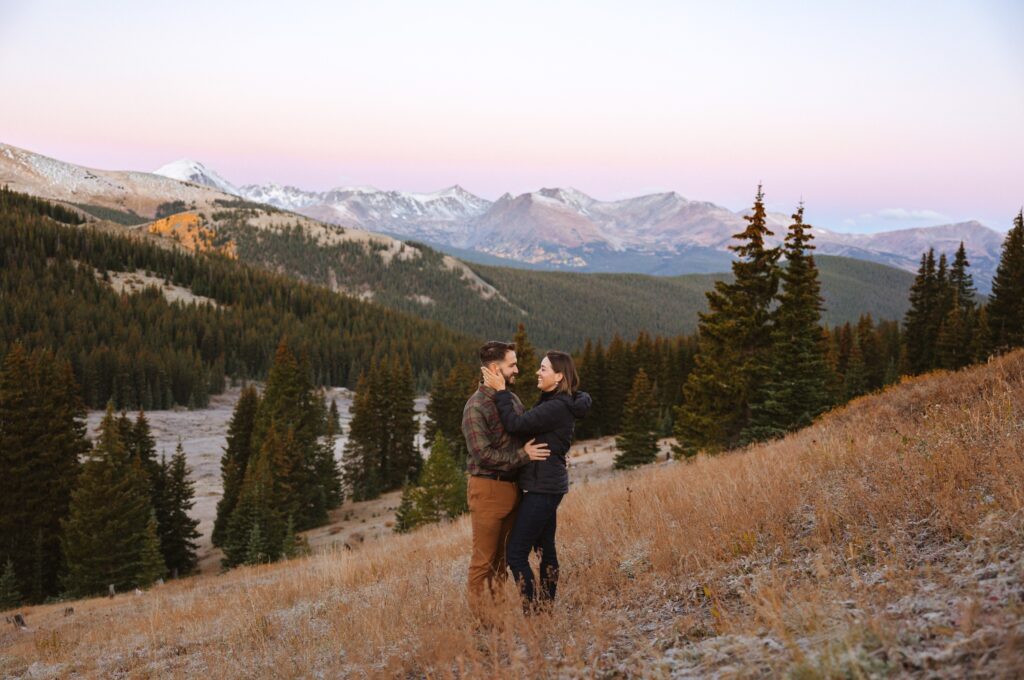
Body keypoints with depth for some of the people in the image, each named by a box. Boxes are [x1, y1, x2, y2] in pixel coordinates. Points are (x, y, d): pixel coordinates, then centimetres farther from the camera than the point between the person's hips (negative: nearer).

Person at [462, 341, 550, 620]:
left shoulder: (512, 400, 10)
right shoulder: (476, 407, -14)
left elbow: (527, 435, 22)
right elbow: (483, 453, -20)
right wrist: (522, 455, -18)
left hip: (512, 488, 8)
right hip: (488, 489, -8)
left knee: (503, 557, 14)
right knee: (484, 560, 0)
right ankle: (480, 619, 8)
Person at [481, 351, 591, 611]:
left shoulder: (558, 407, -20)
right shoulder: (556, 403, 12)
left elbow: (516, 424, -25)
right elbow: (526, 426, 10)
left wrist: (501, 391, -18)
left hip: (543, 487, -11)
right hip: (547, 485, 11)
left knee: (516, 553, -8)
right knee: (545, 548, 16)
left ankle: (531, 610, -5)